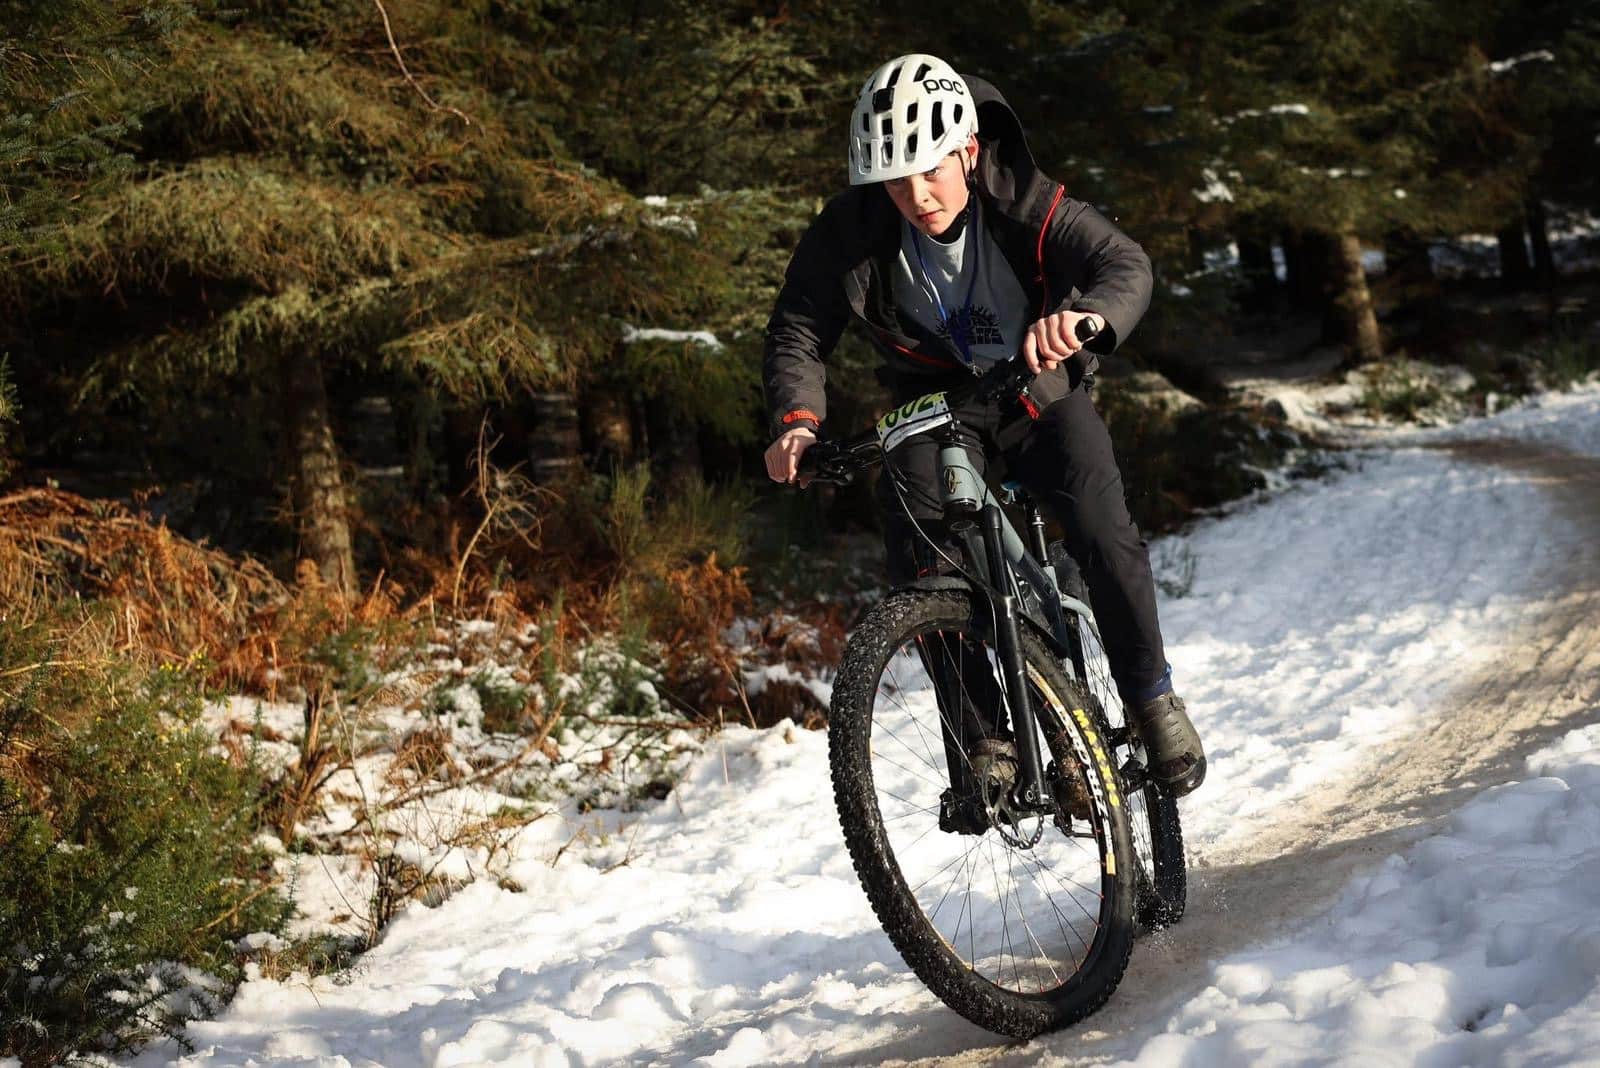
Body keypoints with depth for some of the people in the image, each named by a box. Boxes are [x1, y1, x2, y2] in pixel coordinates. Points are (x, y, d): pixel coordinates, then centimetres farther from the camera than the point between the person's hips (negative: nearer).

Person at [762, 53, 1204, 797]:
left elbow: (1127, 265, -33)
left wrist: (1084, 315, -57)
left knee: (1103, 535, -22)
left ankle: (1151, 695, 1)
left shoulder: (1026, 205, -23)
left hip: (1040, 396, -1)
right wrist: (796, 419, -34)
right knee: (918, 554, -23)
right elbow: (798, 334, -15)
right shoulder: (849, 232, -18)